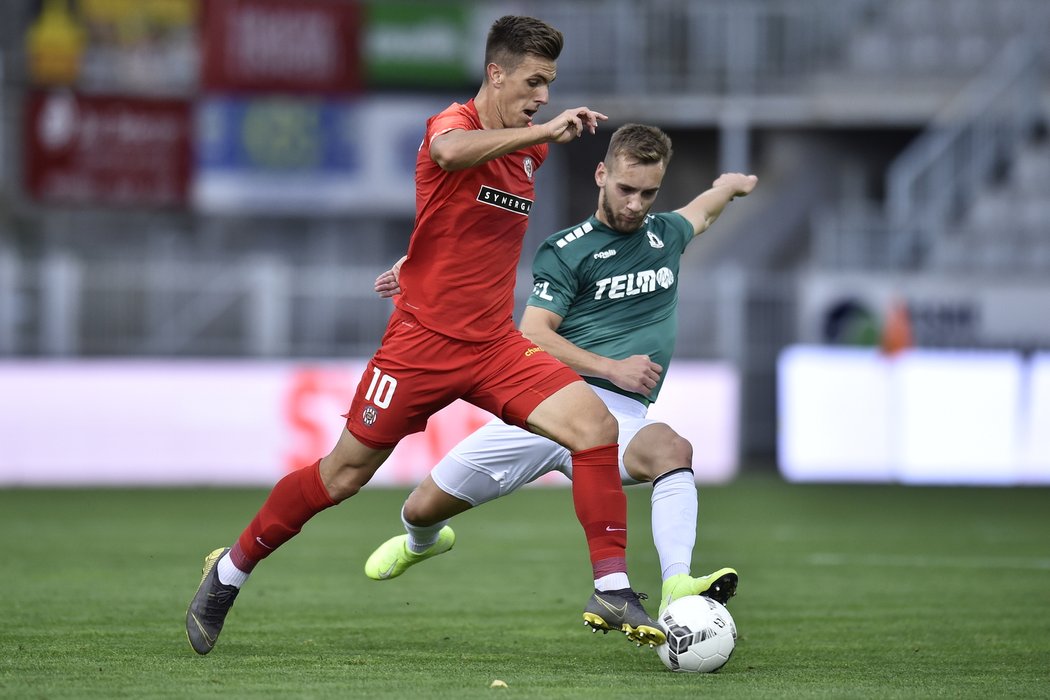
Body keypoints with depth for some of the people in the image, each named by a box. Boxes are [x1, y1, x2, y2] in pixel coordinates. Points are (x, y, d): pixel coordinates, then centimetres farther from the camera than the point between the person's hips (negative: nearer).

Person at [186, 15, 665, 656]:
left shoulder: (529, 146, 10)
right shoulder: (454, 124, -12)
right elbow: (452, 152, -40)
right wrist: (545, 132, -43)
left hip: (496, 345, 6)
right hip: (423, 339, -6)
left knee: (596, 425, -15)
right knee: (345, 475, 3)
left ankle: (612, 591, -12)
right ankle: (230, 572, 24)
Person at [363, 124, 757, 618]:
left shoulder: (666, 235, 16)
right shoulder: (566, 250, 2)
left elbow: (703, 208, 42)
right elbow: (532, 337, -7)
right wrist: (612, 368, -15)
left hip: (620, 415, 1)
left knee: (673, 449, -36)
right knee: (423, 507, 4)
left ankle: (676, 593, -53)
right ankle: (422, 541, 45)